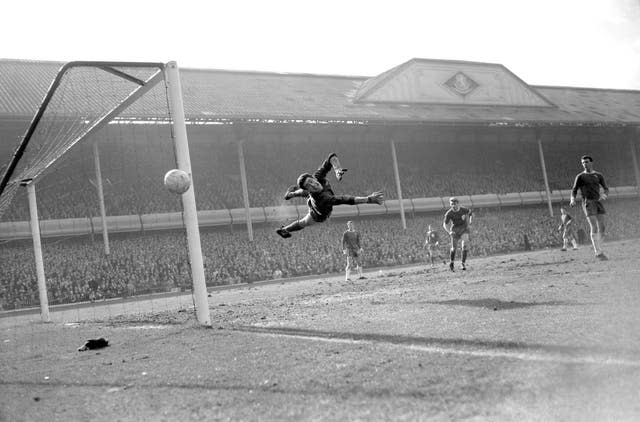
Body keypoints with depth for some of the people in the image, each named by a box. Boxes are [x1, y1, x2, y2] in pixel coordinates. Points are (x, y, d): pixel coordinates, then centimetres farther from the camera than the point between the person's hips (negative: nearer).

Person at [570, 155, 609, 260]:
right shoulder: (580, 177, 3)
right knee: (594, 228, -14)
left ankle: (597, 250, 17)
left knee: (601, 227, 3)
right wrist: (572, 199, -16)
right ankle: (598, 253, -15)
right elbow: (574, 190, 4)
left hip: (598, 202, 4)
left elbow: (606, 188, 10)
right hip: (588, 203, -4)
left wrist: (604, 194, -14)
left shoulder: (598, 175, 11)